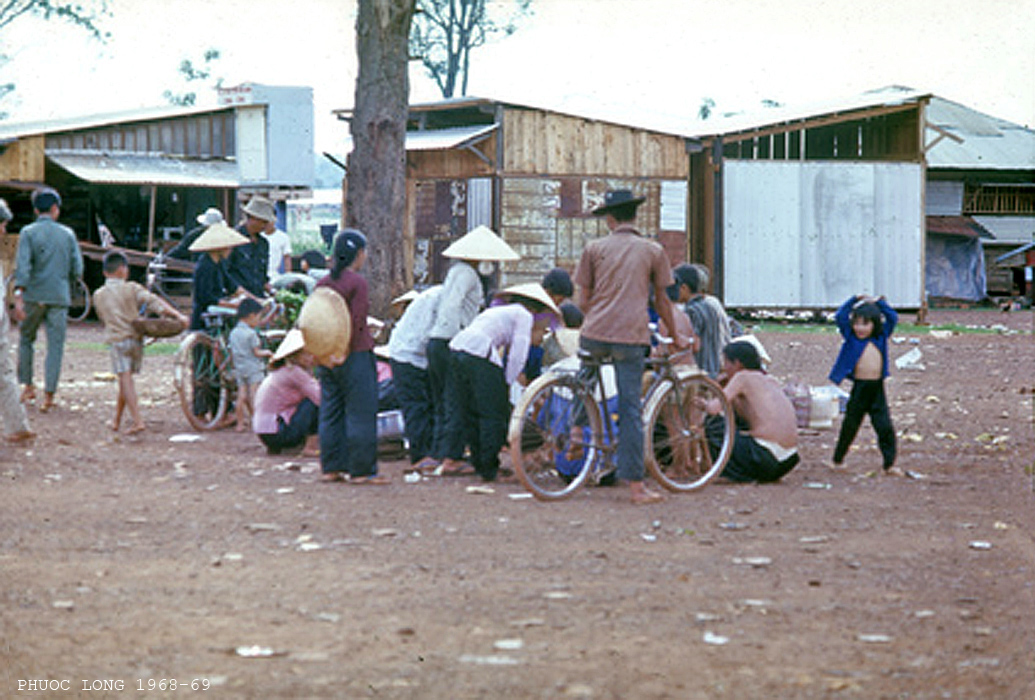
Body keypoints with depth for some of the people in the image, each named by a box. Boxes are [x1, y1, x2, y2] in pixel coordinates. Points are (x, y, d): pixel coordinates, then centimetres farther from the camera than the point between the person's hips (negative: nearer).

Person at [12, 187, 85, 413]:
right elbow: (77, 270, 4)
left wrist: (19, 297, -17)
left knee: (26, 339, 19)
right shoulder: (67, 234, 5)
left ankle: (28, 386, 18)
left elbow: (23, 265, -13)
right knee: (55, 346, 2)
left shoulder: (28, 233, -2)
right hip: (59, 298, 1)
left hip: (34, 296, -1)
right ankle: (49, 396, -4)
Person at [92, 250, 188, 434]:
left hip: (116, 340, -2)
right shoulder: (132, 289, 2)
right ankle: (116, 420, 24)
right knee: (126, 380, 15)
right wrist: (177, 315, -14)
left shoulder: (98, 296, 8)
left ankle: (137, 421, -23)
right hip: (135, 339, 2)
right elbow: (154, 301, -8)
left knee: (125, 379, -9)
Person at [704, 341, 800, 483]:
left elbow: (713, 409, -11)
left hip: (766, 457, -8)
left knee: (712, 422, 5)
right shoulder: (771, 381, 19)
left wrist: (705, 404, 12)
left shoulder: (743, 377, -3)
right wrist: (726, 387, 23)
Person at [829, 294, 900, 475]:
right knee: (850, 426, 8)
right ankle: (838, 460, 21)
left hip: (877, 388, 2)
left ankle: (889, 464, 1)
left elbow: (893, 318, 10)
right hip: (859, 387, -2)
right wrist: (855, 301, -7)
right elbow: (840, 316, -7)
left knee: (885, 427, -3)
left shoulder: (882, 336, 9)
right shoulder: (851, 337, 2)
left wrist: (879, 302, 8)